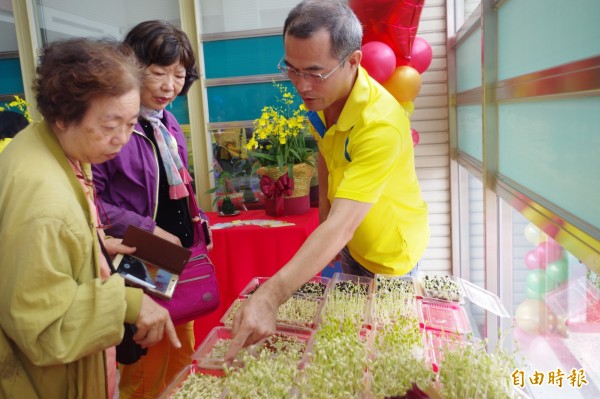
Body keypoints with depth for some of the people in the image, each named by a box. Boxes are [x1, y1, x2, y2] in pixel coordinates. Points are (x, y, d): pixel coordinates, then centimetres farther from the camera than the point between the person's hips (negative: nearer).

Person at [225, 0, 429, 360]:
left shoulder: (380, 124, -38)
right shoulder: (321, 96, -12)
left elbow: (342, 224, -46)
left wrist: (269, 297, -54)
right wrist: (324, 228, -2)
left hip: (389, 255, -7)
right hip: (350, 246, 7)